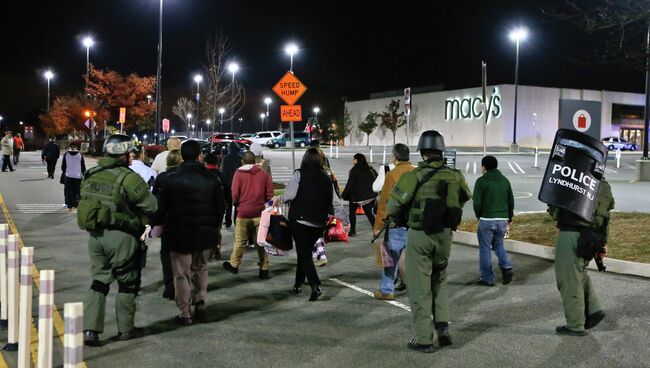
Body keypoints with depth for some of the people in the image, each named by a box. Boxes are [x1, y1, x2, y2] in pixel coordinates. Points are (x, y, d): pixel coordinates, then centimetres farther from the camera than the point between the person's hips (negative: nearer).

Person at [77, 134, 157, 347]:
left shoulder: (91, 175, 8)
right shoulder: (128, 178, -14)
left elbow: (85, 202, 13)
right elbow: (151, 207, -12)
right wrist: (142, 223, 7)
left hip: (95, 234, 6)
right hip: (120, 237, -6)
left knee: (99, 280, 14)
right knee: (127, 283, 10)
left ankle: (89, 329, 6)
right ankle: (126, 329, 19)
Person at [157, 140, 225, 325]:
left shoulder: (172, 180, -9)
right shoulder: (211, 179, -4)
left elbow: (162, 208, -4)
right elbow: (220, 207, 3)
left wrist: (164, 226, 14)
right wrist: (217, 229, 17)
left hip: (179, 234, -2)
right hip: (205, 234, 2)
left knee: (182, 274, 6)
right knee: (201, 268, 23)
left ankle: (185, 313, 8)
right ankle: (200, 299, 9)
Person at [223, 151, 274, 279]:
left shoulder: (239, 173, -5)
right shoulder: (263, 173, 1)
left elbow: (235, 193, -8)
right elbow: (270, 193, 1)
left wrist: (236, 204, 12)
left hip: (243, 213, -2)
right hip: (260, 213, 2)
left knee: (240, 241, 10)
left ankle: (234, 265, 22)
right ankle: (264, 269, 9)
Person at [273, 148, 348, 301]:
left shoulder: (299, 174, -7)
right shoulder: (326, 178, 6)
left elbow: (289, 195, -16)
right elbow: (335, 203, 8)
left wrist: (279, 199, 5)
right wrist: (345, 220, 18)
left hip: (299, 221, -4)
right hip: (319, 224, 5)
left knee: (304, 254, -1)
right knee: (305, 251, 20)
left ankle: (315, 286, -17)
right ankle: (298, 283, 29)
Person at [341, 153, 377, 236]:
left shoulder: (354, 170, -16)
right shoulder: (370, 169, 2)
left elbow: (350, 184, -16)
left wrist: (344, 194, -6)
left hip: (355, 195, -5)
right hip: (369, 196, 5)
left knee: (352, 212, 13)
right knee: (369, 213, 9)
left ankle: (353, 230, 13)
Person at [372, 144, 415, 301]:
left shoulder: (393, 174, -9)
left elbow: (384, 202, -8)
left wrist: (378, 226, -2)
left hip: (397, 223, -4)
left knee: (391, 257, 5)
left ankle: (387, 291, 12)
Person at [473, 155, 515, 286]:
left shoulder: (481, 181, -9)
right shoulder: (505, 180, 9)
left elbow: (477, 203, -12)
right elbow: (511, 201, 12)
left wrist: (479, 216, 5)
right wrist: (509, 217, 23)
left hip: (487, 220, -5)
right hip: (502, 219, 5)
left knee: (485, 247, 5)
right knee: (498, 244, 22)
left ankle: (487, 278, 8)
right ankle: (506, 266, 0)